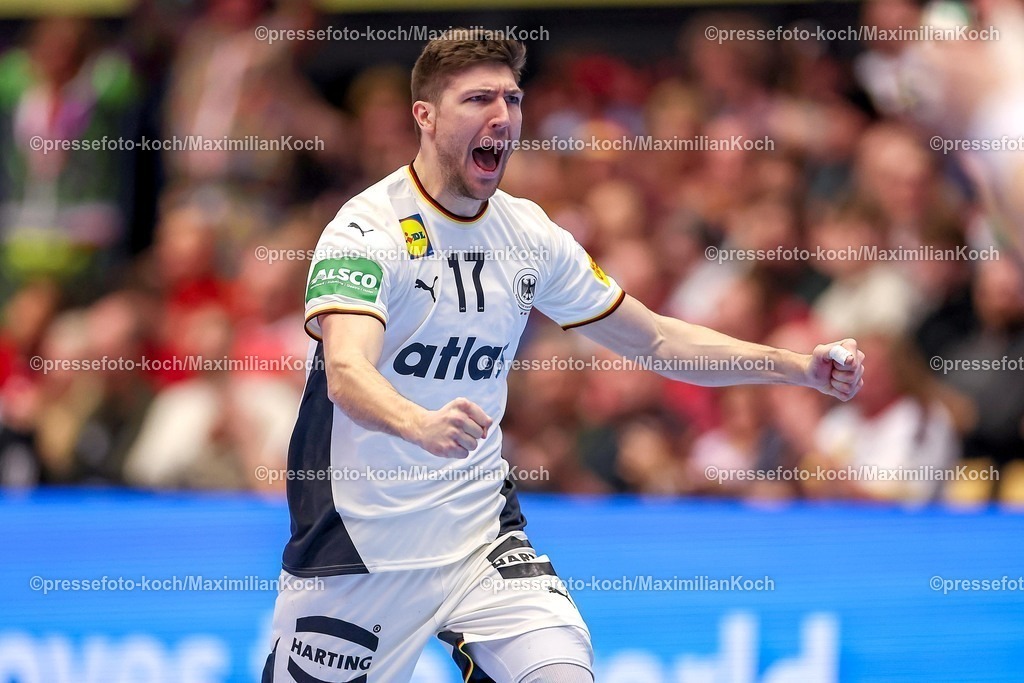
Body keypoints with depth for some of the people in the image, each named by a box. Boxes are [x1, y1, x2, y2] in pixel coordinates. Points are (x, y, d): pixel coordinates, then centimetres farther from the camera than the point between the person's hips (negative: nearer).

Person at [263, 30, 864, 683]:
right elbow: (345, 373, -31)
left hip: (480, 532, 4)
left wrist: (802, 366, 3)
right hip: (360, 543, -4)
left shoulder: (530, 234, 4)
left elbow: (656, 340, 13)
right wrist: (419, 425, -53)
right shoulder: (368, 230, -15)